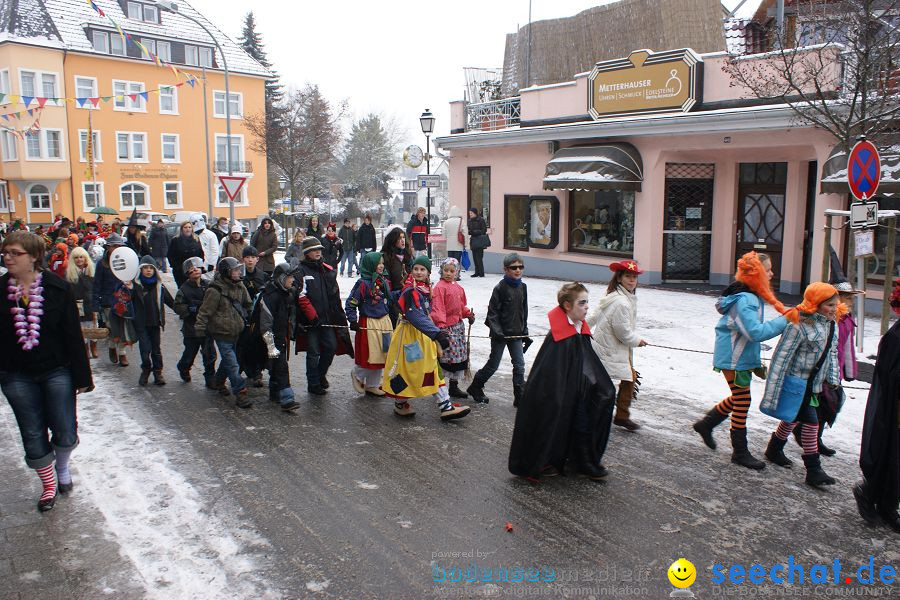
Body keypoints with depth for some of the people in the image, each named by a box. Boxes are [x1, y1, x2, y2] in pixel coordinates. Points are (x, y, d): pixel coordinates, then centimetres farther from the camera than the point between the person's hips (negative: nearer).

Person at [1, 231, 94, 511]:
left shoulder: (58, 288, -9)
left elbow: (73, 335, -6)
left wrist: (81, 376, -5)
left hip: (56, 371, -2)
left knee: (66, 433, 1)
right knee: (33, 436, 10)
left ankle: (62, 467, 34)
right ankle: (48, 484, 30)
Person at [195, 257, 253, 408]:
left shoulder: (240, 287, 5)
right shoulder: (215, 290, -18)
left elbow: (247, 304, 20)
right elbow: (205, 311, -14)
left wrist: (245, 319, 22)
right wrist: (200, 328, -14)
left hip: (235, 331, 8)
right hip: (222, 333, -8)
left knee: (228, 359, 22)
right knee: (232, 364, -9)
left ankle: (219, 381, 44)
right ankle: (240, 393, -6)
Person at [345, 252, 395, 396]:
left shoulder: (384, 282, 7)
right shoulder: (363, 283, -15)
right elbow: (350, 304, -11)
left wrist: (400, 293, 6)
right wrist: (353, 321, -14)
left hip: (384, 322, 7)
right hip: (369, 324, -7)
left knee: (381, 356, 13)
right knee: (369, 356, -2)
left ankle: (372, 385, 27)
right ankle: (357, 375, 28)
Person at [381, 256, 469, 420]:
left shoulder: (425, 289, 9)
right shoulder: (410, 291, -19)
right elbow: (417, 317, -29)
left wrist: (437, 332, 17)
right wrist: (436, 333, -35)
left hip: (424, 334, 9)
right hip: (409, 333, -9)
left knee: (434, 369, 9)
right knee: (407, 368, 3)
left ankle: (446, 406, 12)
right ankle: (400, 404, 23)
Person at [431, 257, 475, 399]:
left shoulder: (458, 288, 13)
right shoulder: (439, 287, -11)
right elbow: (437, 308, -19)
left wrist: (468, 314, 11)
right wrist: (441, 324, -27)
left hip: (458, 325, 8)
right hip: (446, 327, -8)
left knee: (460, 357, 13)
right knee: (445, 357, -8)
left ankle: (454, 386, 25)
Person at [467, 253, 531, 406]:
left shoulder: (523, 287, 5)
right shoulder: (500, 288, -14)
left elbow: (524, 311, 13)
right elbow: (492, 312, -13)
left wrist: (525, 333, 13)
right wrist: (497, 332, -19)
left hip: (516, 334, 5)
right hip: (500, 333, -5)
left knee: (519, 365, 2)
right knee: (493, 364, 7)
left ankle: (520, 397, 11)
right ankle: (475, 387, 28)